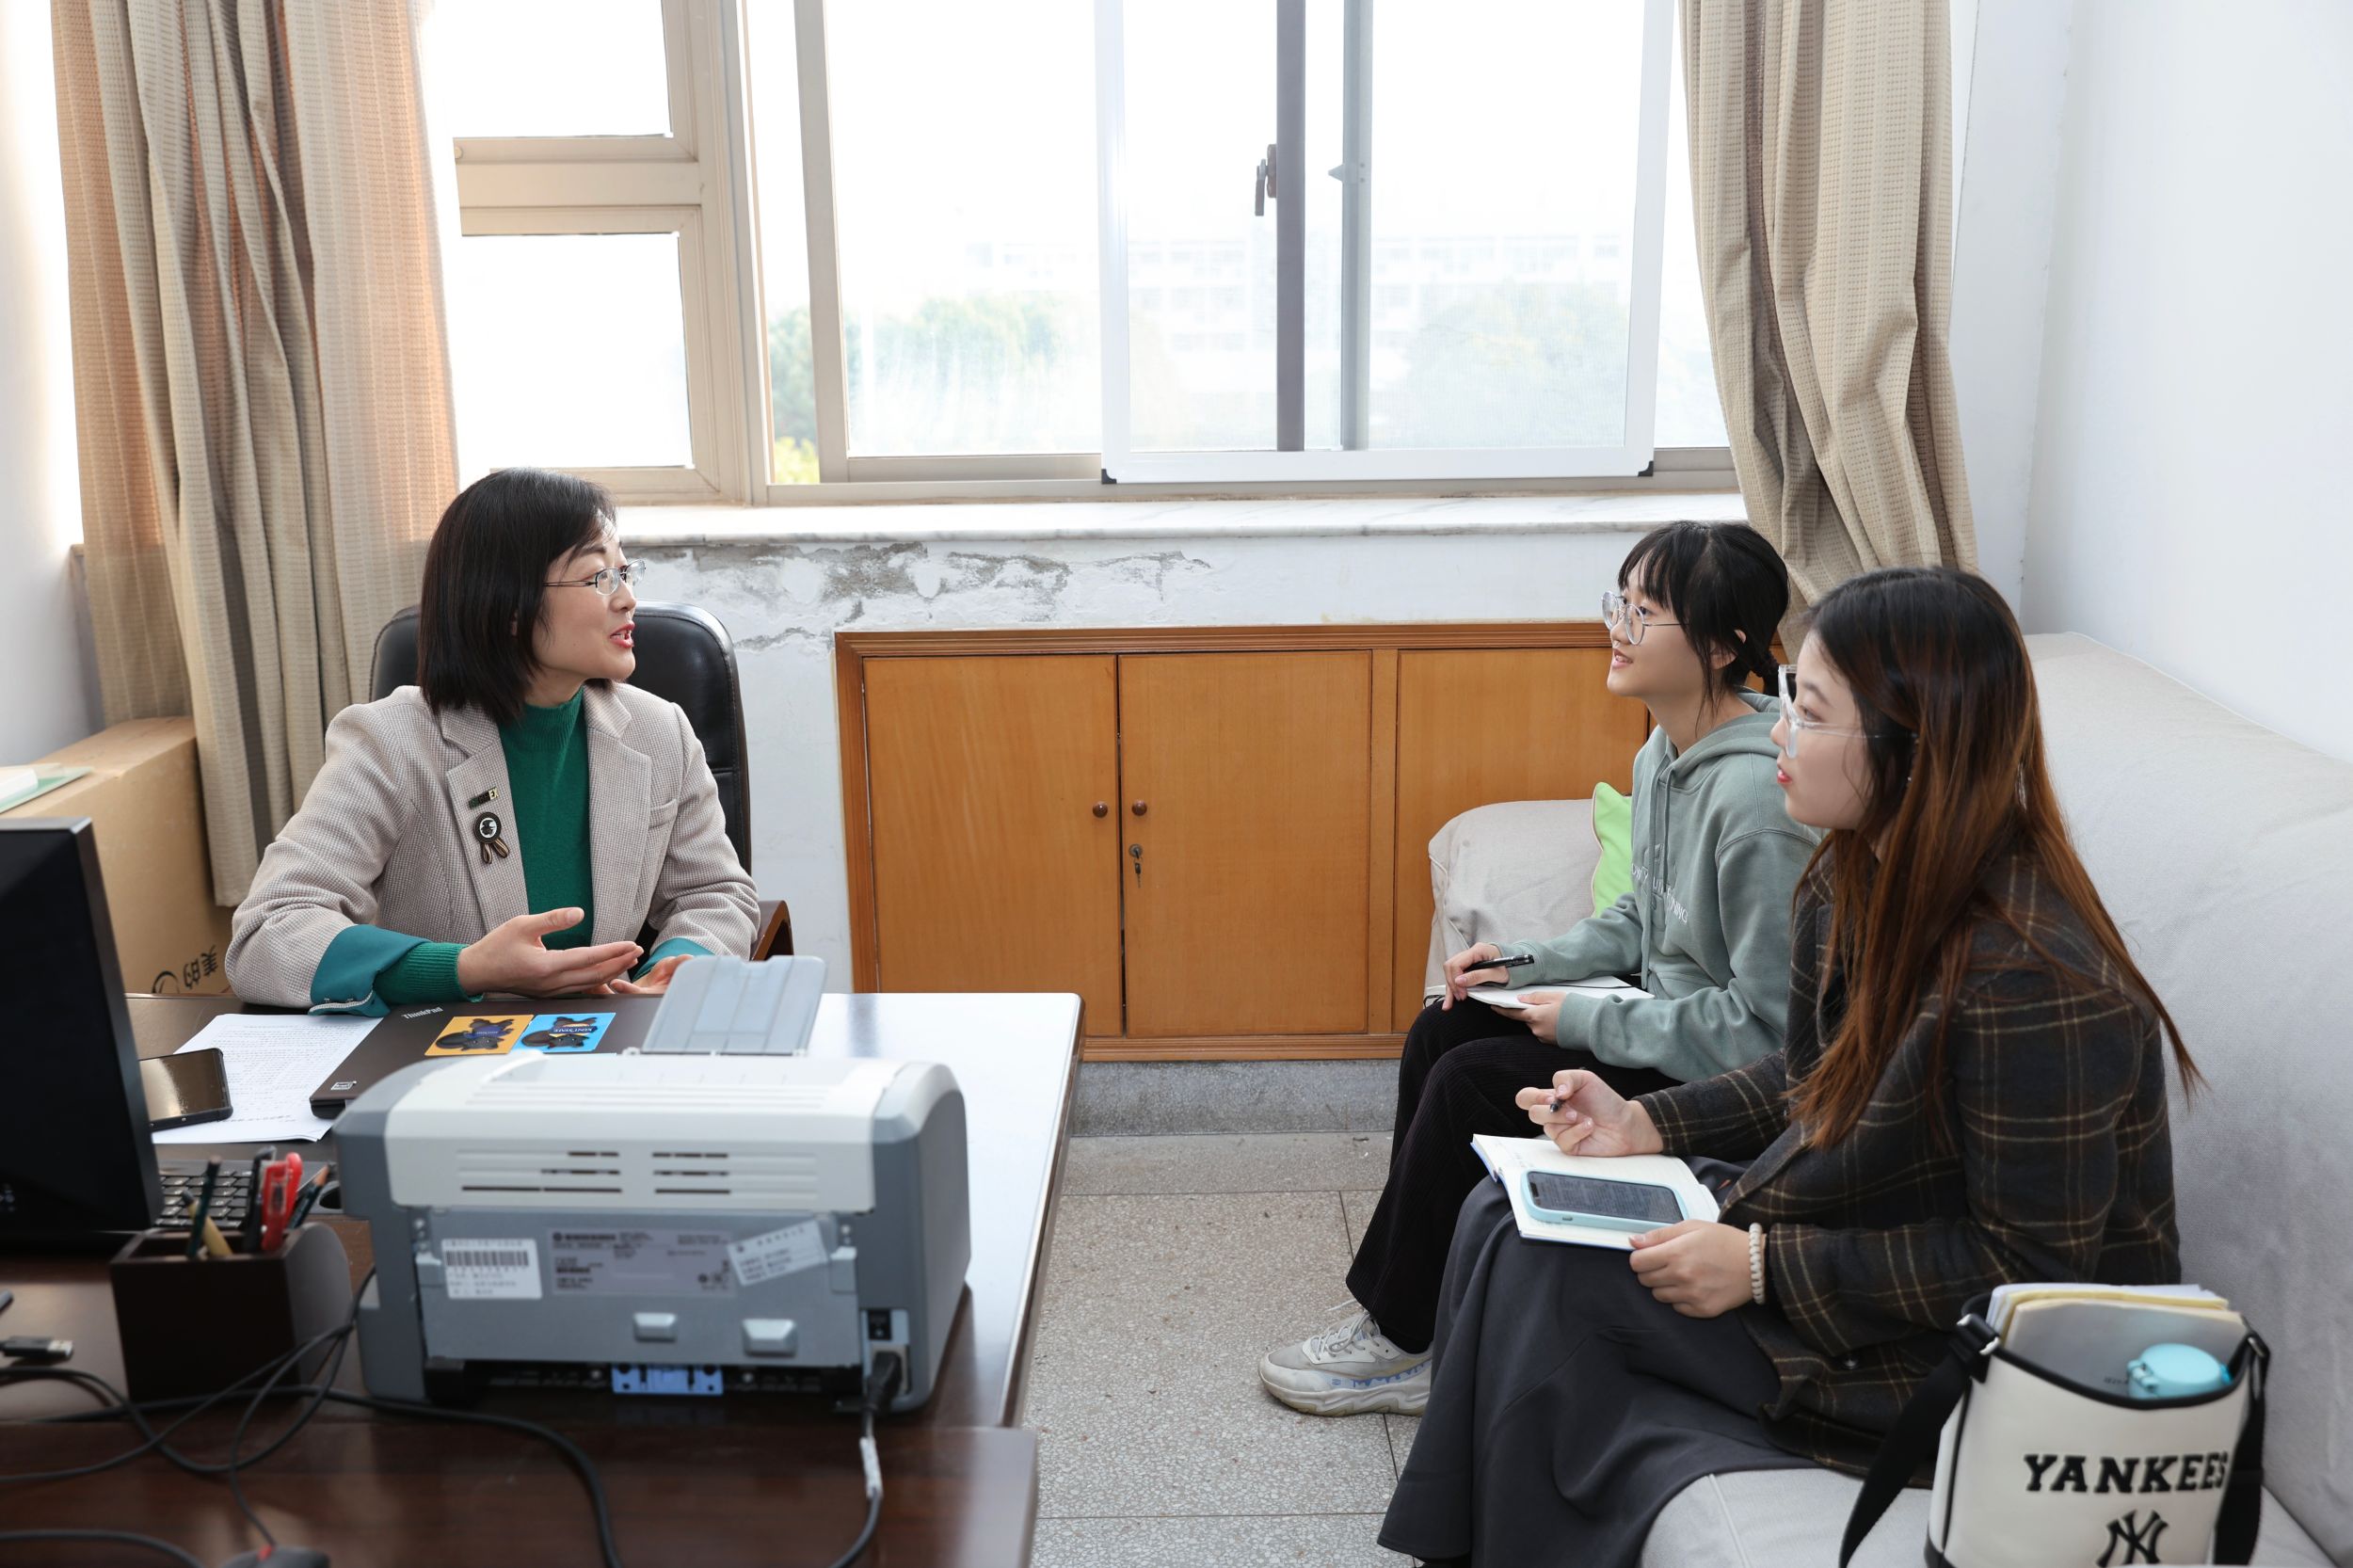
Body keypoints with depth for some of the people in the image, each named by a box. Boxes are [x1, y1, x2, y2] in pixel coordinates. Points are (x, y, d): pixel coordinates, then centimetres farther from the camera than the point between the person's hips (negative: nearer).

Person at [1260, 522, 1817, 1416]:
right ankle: (1407, 1300, 13)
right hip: (1663, 1013, 10)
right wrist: (1531, 963, 1)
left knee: (1471, 1081, -14)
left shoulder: (1758, 794, -28)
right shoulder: (1664, 753, 2)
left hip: (1723, 1076, -10)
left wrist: (1588, 1019, -19)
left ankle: (1399, 1338, 6)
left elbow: (1765, 1024, -27)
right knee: (1441, 1031, 4)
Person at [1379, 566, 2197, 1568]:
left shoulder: (2027, 978, -31)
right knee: (1505, 1213, -1)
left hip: (1959, 1354, -9)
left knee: (1542, 1273, -15)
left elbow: (2028, 1264, -24)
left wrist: (1766, 1266, -23)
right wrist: (1646, 1125, -2)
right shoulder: (1854, 878, -3)